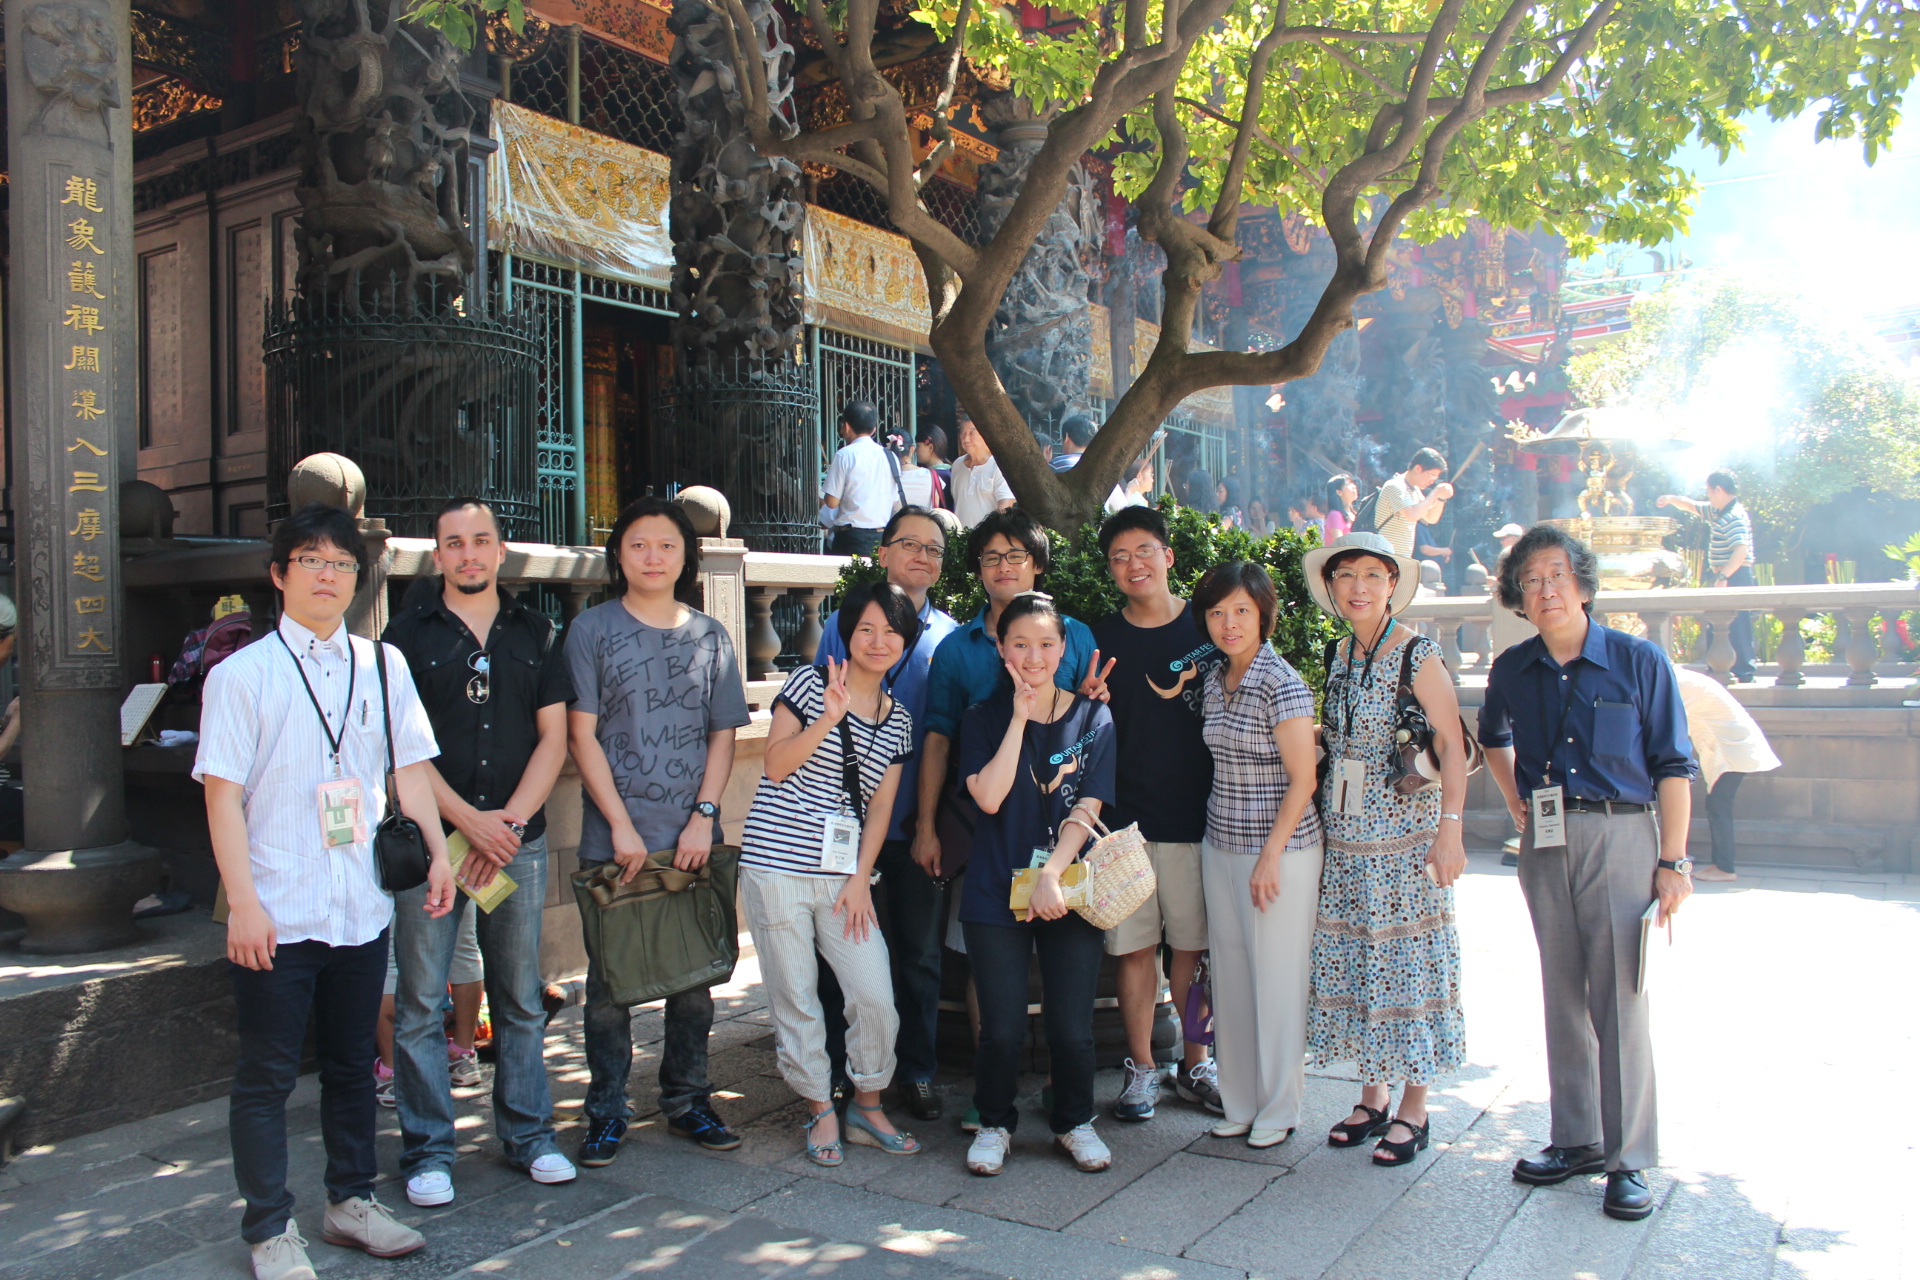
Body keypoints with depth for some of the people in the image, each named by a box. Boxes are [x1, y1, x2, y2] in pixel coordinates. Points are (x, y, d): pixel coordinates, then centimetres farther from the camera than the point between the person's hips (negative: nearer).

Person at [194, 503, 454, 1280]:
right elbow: (222, 794, -8)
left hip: (363, 908, 4)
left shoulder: (382, 666, 7)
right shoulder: (242, 674, -4)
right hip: (278, 916, -3)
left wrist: (437, 853, 3)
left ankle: (351, 1200, 31)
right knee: (266, 1076, 6)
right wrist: (243, 903, -13)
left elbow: (409, 769, 11)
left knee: (352, 1065, 16)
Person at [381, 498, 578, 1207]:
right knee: (419, 1001, 2)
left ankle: (528, 1134, 22)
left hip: (519, 839, 2)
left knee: (520, 996, 9)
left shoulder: (535, 634, 10)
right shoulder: (409, 633, 2)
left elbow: (553, 737, 6)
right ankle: (428, 1149, 15)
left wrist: (509, 818, -7)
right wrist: (469, 820, -12)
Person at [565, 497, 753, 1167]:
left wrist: (703, 817, -5)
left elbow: (723, 735, 8)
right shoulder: (592, 630, 2)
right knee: (610, 978, 3)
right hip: (614, 838, -2)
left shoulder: (710, 636, 10)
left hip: (693, 837, 2)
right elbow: (582, 736, -2)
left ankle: (687, 1098, 23)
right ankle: (606, 1111, 17)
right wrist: (622, 826, -9)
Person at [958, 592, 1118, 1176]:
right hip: (996, 892, 0)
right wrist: (1020, 718, -9)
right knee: (1002, 1029, -1)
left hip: (1069, 892, 0)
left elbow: (1088, 809, -4)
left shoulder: (1093, 719, 4)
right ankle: (994, 1123, 24)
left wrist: (1051, 875, -16)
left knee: (1072, 1027, 1)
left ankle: (1074, 1122, 26)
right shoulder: (985, 718, 5)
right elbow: (988, 796, -10)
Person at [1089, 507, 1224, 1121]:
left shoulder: (1206, 627, 3)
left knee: (1194, 944, 8)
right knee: (1133, 946, 4)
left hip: (1195, 813, 0)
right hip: (1124, 815, 0)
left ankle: (1195, 1064, 24)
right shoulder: (1101, 640, 5)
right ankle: (1141, 1069, 17)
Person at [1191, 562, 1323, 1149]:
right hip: (1220, 847, 7)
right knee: (1230, 975, 11)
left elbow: (1302, 780, -14)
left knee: (1275, 978, 3)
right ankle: (1239, 1101, 24)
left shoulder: (1281, 682, -13)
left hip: (1279, 849, -6)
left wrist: (1271, 855, -16)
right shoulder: (1214, 681, 8)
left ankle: (1279, 1108, 18)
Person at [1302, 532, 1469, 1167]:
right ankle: (1372, 1097, 23)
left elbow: (1452, 745, -11)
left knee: (1407, 962, 1)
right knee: (1352, 962, 9)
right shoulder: (1338, 655, 9)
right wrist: (1324, 818, 13)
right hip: (1345, 838, 6)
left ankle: (1413, 1111, 14)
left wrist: (1450, 829, -17)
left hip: (1406, 836, -6)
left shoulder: (1418, 655, -9)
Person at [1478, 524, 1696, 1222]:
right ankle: (1576, 1139, 23)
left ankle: (1629, 1158, 9)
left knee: (1620, 997, -2)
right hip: (1544, 843, 4)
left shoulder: (1638, 661, -5)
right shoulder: (1512, 670, 6)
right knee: (1563, 994, 11)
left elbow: (1673, 765, -4)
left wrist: (1673, 862, -8)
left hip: (1620, 836, -4)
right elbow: (1493, 735, 27)